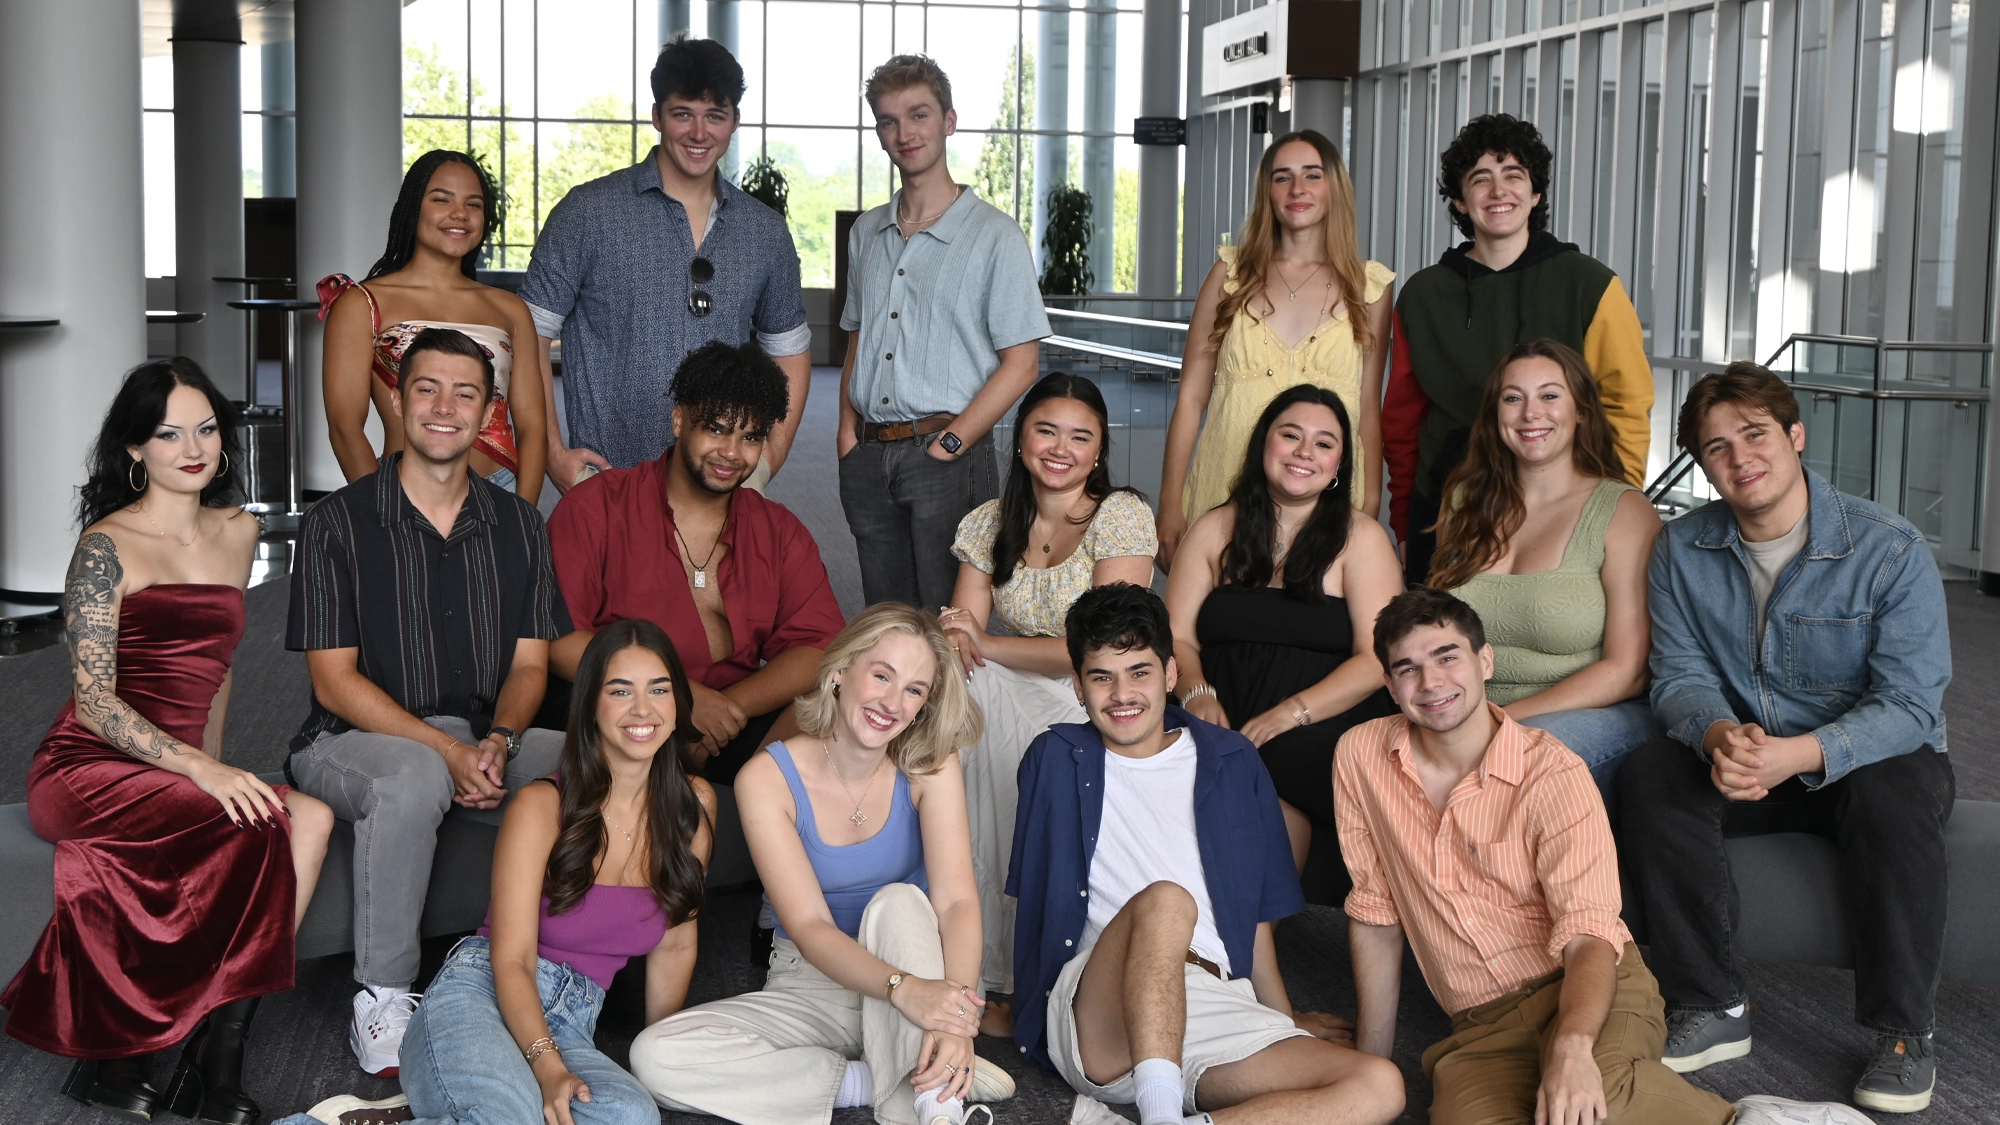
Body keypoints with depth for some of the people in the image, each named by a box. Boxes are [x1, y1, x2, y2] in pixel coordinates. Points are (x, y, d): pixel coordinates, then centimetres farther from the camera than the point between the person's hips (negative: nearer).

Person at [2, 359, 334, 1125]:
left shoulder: (237, 533, 14)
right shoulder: (107, 546, -6)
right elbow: (94, 702, -13)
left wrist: (213, 762, 11)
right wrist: (202, 773, -23)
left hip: (176, 772, 6)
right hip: (84, 773, -6)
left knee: (311, 820, -25)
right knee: (255, 824, -31)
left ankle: (218, 1055, -24)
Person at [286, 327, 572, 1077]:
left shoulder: (517, 525, 10)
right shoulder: (339, 523, -4)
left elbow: (529, 664, 7)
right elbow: (334, 679, -9)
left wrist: (496, 744, -15)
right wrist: (449, 750, -20)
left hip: (486, 740, 4)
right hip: (356, 739, -4)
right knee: (414, 778, -38)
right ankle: (381, 1002, -24)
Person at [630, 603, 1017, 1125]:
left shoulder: (930, 766, -10)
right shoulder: (768, 779, -14)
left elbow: (957, 900, -22)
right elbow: (809, 927, -23)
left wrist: (954, 1022, -42)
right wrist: (903, 987, -43)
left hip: (916, 967, 0)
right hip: (813, 986, 0)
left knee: (897, 901, -33)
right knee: (656, 1056, -24)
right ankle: (874, 1082, -22)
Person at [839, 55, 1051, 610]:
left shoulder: (994, 235, -2)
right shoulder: (866, 232, 15)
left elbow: (1020, 363, -6)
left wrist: (950, 441, -13)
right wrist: (848, 427, 6)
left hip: (946, 458, -5)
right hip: (868, 458, 5)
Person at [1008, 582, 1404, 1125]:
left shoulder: (1231, 763, 20)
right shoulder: (1056, 760, 15)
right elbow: (1034, 894, 12)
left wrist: (1284, 1021, 23)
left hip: (1221, 1009, 3)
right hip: (1096, 1014, -3)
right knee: (1164, 900, -35)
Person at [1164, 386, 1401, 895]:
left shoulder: (1360, 538, 5)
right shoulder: (1214, 531, 16)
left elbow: (1378, 658, -5)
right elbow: (1178, 637, 9)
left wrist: (1290, 714, -18)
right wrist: (1197, 693, -14)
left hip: (1324, 734, -2)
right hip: (1223, 732, 2)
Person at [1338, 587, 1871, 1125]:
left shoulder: (1553, 774, -9)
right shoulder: (1360, 757, 2)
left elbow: (1588, 935, -17)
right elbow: (1376, 911, 11)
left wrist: (1572, 1048, -37)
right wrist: (1371, 1057, 11)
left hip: (1579, 989, -3)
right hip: (1480, 1031, 3)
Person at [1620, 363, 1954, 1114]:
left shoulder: (1890, 550, -16)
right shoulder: (1683, 551, -3)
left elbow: (1909, 706, -20)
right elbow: (1679, 677, -4)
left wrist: (1798, 755, -38)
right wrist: (1717, 735, -30)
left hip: (1867, 761, -3)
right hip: (1744, 761, 3)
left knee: (1892, 794, -37)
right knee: (1650, 777, -25)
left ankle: (1904, 1033, -20)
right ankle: (1711, 1009, -15)